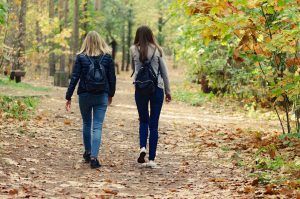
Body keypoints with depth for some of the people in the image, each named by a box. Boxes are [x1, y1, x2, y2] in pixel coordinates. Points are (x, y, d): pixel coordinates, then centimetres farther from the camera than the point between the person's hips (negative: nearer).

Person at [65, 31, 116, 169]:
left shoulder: (81, 57, -5)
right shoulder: (107, 57, -1)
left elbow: (74, 78, -7)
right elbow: (112, 77, 3)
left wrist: (68, 97, -3)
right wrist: (111, 94, 17)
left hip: (85, 95, 0)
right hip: (102, 96, 0)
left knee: (86, 124, 19)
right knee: (97, 126, -2)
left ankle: (88, 153, 29)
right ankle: (94, 157, -14)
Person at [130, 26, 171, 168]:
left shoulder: (133, 50, 0)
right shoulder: (157, 50, 0)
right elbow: (164, 71, 4)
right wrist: (168, 91, 11)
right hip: (157, 88, 0)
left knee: (143, 120, 17)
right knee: (154, 124, 5)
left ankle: (142, 147, -8)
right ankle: (151, 159, 2)